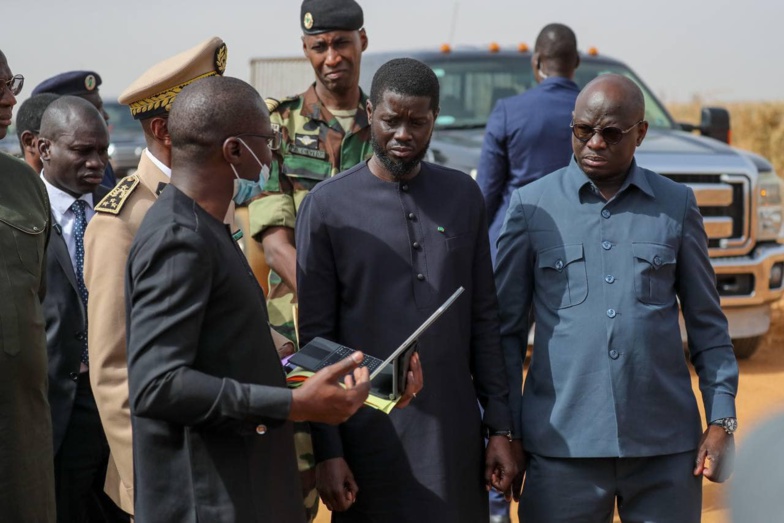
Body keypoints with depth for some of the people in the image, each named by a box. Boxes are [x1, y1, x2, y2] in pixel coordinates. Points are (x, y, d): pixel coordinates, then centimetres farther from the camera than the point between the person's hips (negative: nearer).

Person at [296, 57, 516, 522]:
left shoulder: (463, 196, 4)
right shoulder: (328, 206, -5)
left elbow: (484, 319, 7)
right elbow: (316, 336, -4)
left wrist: (500, 427, 4)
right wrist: (327, 450, -7)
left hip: (455, 428, 3)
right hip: (370, 430, -2)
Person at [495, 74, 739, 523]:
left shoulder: (677, 205, 6)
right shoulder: (532, 205, 2)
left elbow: (707, 324, 9)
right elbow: (507, 328, 4)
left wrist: (722, 421, 2)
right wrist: (507, 431, 1)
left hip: (667, 446, 1)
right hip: (563, 446, -1)